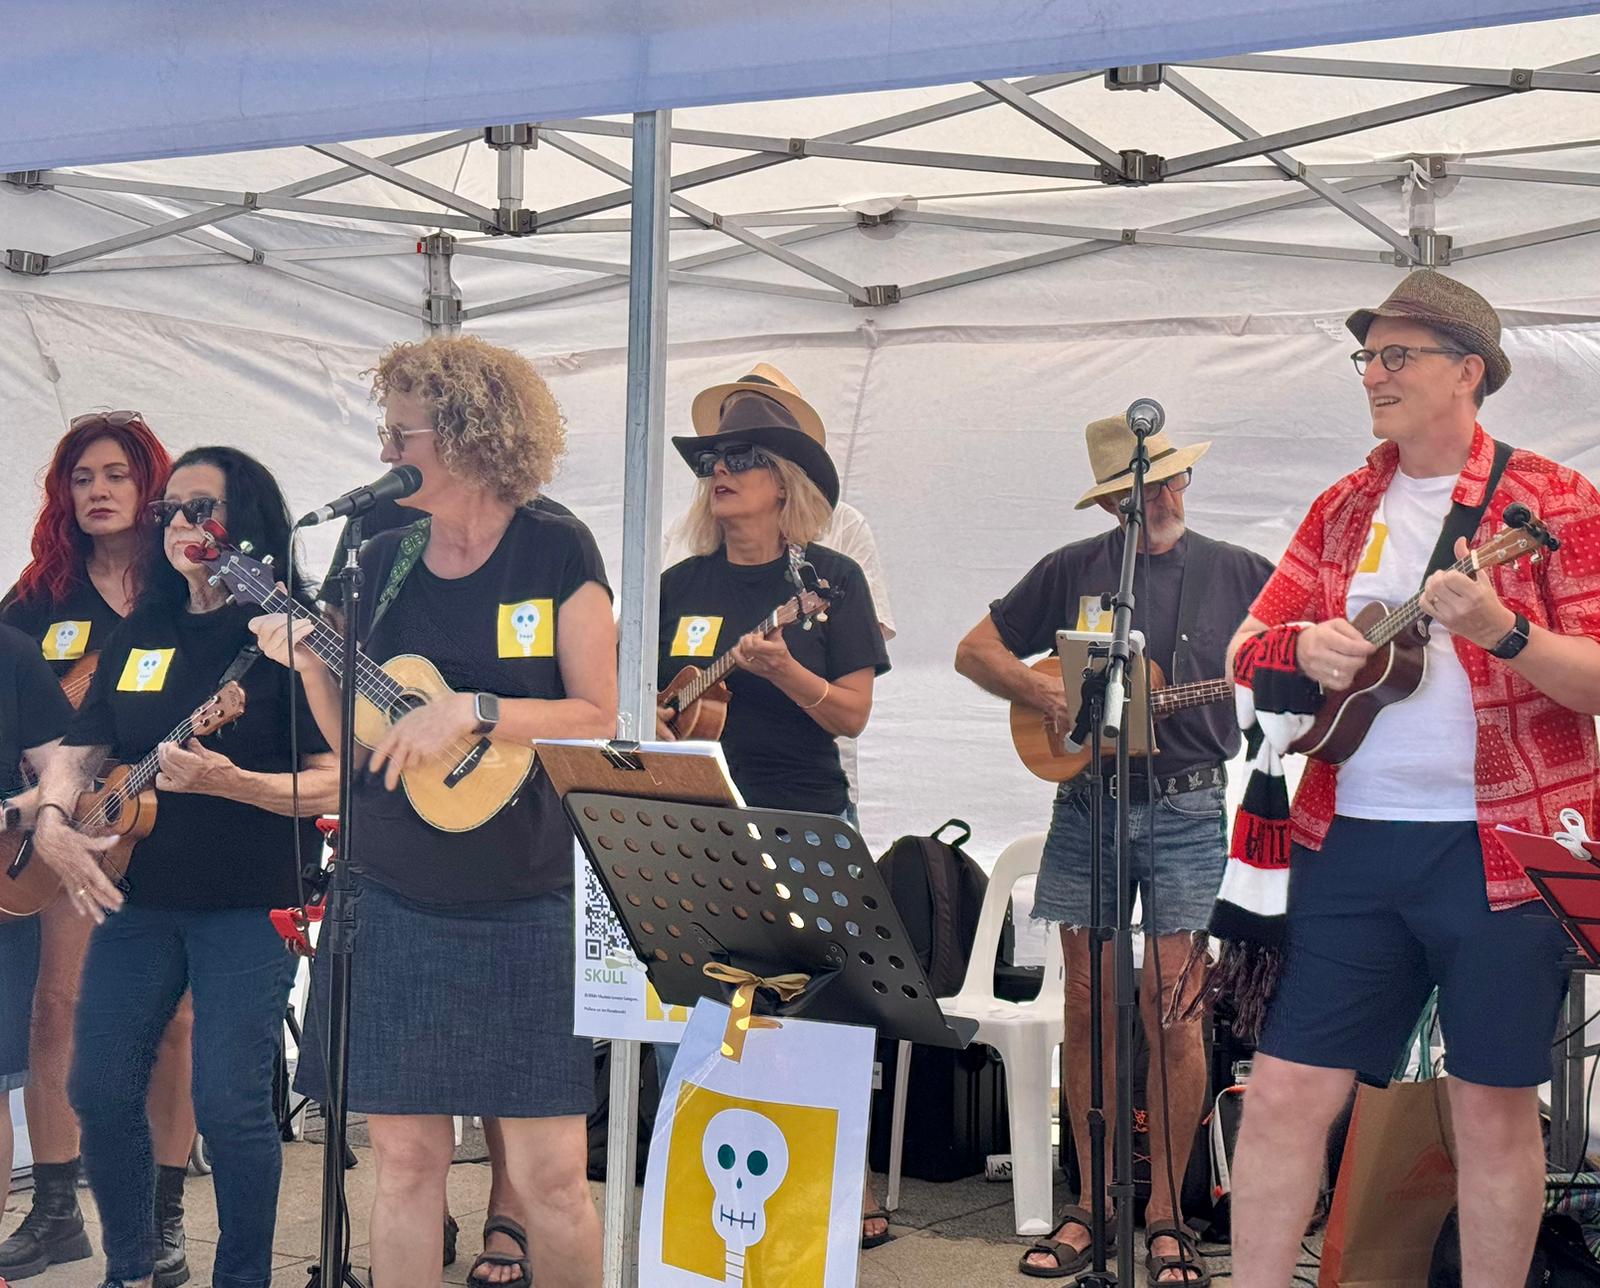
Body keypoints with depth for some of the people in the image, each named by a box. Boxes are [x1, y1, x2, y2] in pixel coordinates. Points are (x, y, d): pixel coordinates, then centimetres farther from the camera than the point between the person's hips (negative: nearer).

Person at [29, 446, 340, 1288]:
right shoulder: (136, 639, 12)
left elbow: (330, 782, -12)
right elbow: (78, 754, 15)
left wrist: (227, 782, -27)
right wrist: (53, 821, -6)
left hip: (248, 905, -6)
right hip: (136, 898, 6)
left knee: (229, 1105, -9)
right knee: (100, 1092, 6)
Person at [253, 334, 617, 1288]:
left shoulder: (556, 552, -3)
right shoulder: (382, 561, 8)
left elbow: (599, 718, -7)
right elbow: (358, 742, 11)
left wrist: (472, 711, -19)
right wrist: (311, 663, -6)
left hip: (528, 903, -4)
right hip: (394, 902, 4)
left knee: (551, 1172, -4)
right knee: (406, 1156, 6)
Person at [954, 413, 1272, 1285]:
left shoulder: (1238, 574, 7)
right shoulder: (1072, 570, 8)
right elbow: (975, 649, 11)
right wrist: (1043, 692, -6)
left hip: (1187, 811, -1)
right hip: (1085, 807, 2)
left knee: (1170, 1004, -5)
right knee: (1088, 1007, 4)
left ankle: (1166, 1215, 4)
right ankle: (1093, 1206, 14)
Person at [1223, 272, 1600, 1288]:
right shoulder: (1344, 509, 13)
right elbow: (1247, 643, 17)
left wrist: (1502, 632, -25)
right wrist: (1303, 646, -5)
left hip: (1500, 844, -4)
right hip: (1350, 841, 4)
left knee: (1495, 1107, 3)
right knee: (1286, 1089, 2)